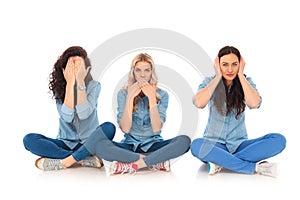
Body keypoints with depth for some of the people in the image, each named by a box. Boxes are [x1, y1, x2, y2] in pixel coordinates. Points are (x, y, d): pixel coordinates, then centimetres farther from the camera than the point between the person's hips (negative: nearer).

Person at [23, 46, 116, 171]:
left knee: (109, 128, -31)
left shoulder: (93, 86, -4)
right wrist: (70, 83, -20)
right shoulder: (59, 88, -2)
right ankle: (85, 159, -26)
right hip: (65, 143, 2)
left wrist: (80, 81, -21)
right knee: (29, 139, -22)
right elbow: (67, 117, -19)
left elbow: (83, 114, -21)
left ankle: (65, 161, -26)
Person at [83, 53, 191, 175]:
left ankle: (131, 164, -28)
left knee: (184, 141, -29)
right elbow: (125, 129, -10)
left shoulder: (161, 94, 1)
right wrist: (130, 98, -16)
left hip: (153, 145, 0)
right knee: (97, 143, -29)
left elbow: (156, 129, -11)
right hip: (130, 145, 0)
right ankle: (156, 161, -26)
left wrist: (152, 98, -16)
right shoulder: (123, 93, 1)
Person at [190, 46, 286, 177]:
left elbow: (254, 104, -18)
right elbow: (199, 103, -21)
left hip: (239, 144, 2)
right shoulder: (209, 82, 2)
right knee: (196, 146, -37)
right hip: (214, 143, -1)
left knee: (279, 140, -23)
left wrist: (240, 75, -9)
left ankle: (220, 161, -26)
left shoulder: (246, 82, 4)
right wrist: (218, 76, -12)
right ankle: (255, 167, -28)